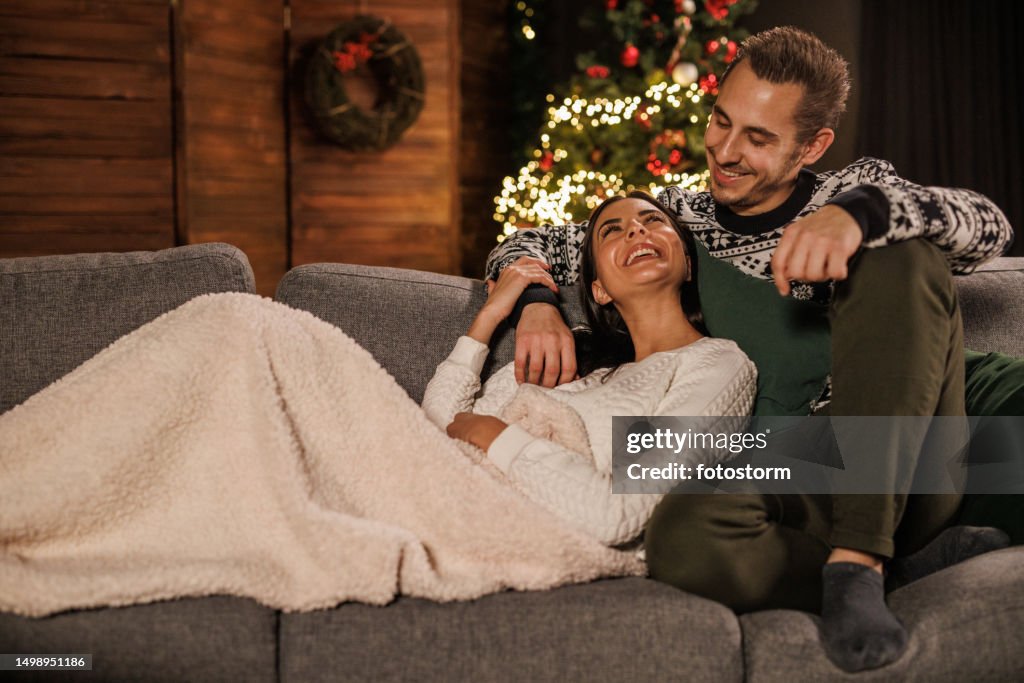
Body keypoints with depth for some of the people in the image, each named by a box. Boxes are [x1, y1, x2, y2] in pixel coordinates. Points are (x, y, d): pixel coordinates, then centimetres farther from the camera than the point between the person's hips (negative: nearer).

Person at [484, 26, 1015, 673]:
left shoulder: (859, 189, 13)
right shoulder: (680, 218, 19)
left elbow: (989, 225, -7)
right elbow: (525, 246, 21)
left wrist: (857, 212, -27)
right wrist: (535, 303, -4)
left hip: (898, 487, 0)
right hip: (782, 490, 0)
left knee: (902, 253, -22)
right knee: (682, 537, -35)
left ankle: (856, 559, -29)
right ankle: (910, 565, -16)